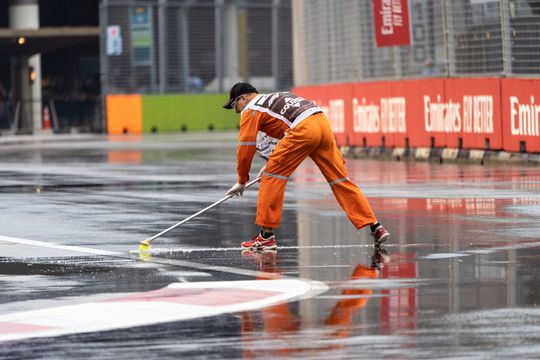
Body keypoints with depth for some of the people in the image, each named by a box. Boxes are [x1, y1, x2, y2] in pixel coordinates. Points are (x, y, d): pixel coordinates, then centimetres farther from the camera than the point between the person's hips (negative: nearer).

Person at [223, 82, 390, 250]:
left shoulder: (250, 110, 12)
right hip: (323, 123, 8)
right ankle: (375, 227, 8)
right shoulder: (273, 99, 36)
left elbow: (246, 149, 8)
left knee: (272, 177, 2)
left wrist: (242, 181, 18)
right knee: (339, 177, 11)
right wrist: (273, 163, 43)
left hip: (303, 129, -8)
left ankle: (266, 236, 1)